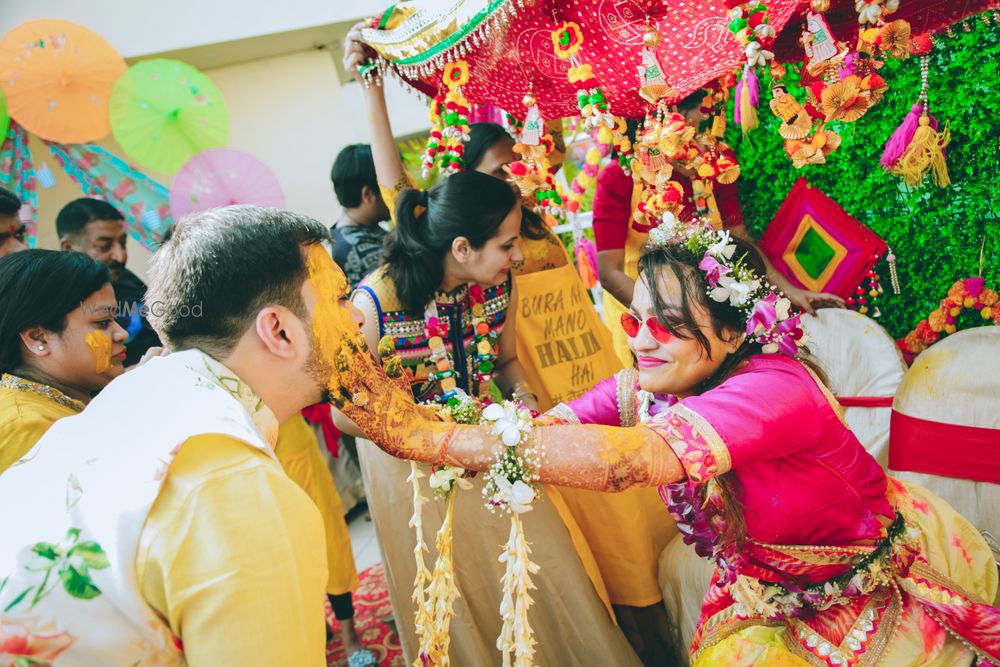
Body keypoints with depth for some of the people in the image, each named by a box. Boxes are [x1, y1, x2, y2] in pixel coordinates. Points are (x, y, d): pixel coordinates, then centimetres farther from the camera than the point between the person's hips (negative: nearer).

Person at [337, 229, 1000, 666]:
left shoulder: (773, 387, -34)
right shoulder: (658, 383, -11)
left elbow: (628, 457, -48)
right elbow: (557, 423, -19)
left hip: (875, 586, -5)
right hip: (765, 588, 5)